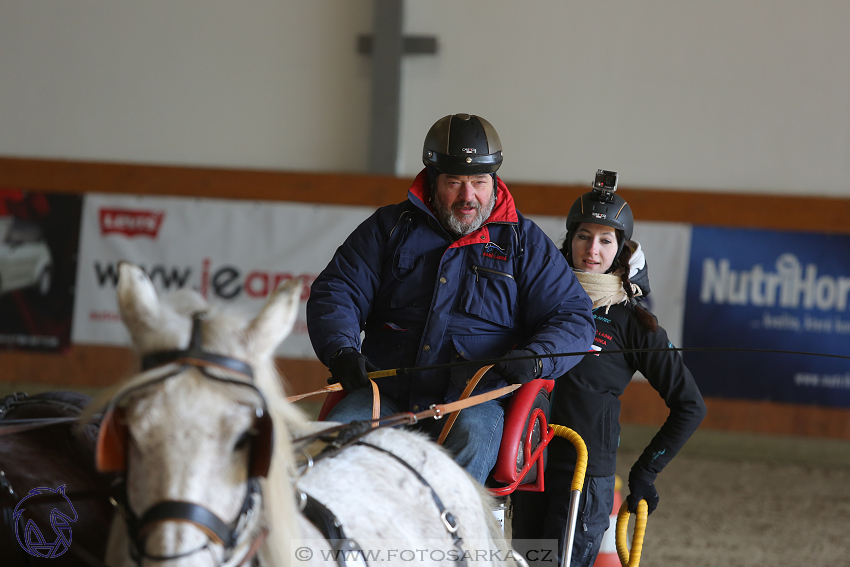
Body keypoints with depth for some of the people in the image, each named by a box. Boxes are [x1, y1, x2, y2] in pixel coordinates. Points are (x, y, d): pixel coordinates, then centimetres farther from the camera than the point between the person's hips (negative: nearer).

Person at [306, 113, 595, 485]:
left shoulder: (523, 241, 14)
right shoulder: (390, 227, 16)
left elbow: (573, 317, 10)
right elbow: (335, 292, 12)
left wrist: (534, 357, -13)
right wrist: (343, 352, -10)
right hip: (389, 392, 1)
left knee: (473, 437, -36)